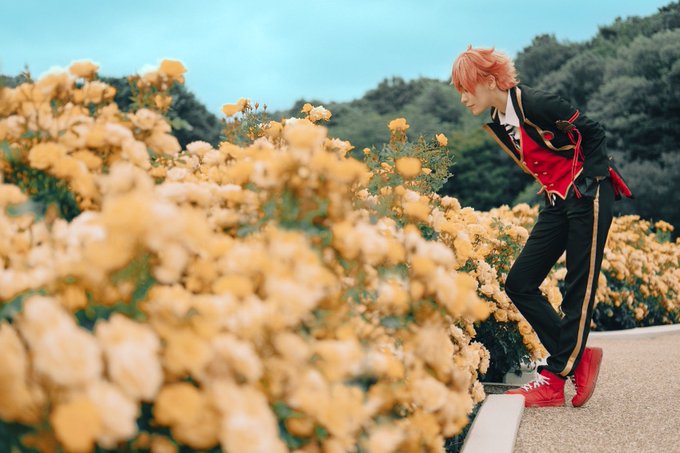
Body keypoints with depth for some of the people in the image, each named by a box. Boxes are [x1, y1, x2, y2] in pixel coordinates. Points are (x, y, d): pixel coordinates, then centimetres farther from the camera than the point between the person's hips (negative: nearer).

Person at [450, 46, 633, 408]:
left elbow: (593, 133, -10)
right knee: (519, 284, 1)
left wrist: (588, 182, -10)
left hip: (587, 198, -9)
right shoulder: (496, 123, 6)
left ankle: (555, 377, -1)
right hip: (557, 202, 9)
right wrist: (551, 186, 9)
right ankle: (577, 356, 9)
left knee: (579, 290, -4)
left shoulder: (535, 104, -18)